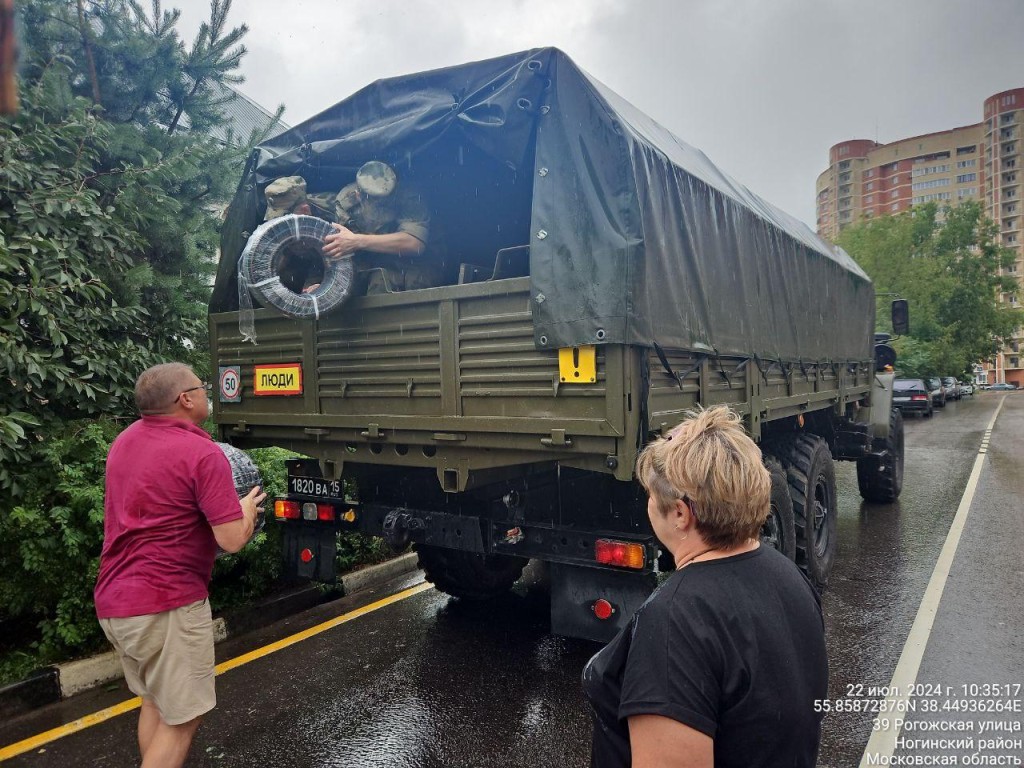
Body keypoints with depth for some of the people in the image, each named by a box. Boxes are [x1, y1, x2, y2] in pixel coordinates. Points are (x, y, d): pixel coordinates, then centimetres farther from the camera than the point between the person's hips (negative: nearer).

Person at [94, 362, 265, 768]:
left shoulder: (125, 440, 9)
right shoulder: (202, 453, -18)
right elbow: (232, 540, -20)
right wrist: (247, 506, 0)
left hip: (113, 601, 9)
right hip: (167, 604, -9)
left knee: (156, 700, 24)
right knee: (181, 717, 5)